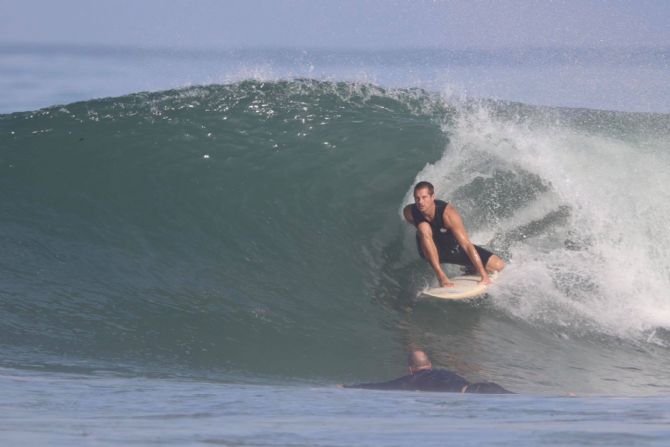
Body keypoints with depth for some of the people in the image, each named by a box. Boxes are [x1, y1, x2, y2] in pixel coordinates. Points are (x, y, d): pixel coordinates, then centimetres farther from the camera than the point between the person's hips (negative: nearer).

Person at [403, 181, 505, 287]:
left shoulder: (447, 213, -32)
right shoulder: (409, 212, -23)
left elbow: (466, 245, -32)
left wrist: (484, 276, -33)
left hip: (454, 248, -1)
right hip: (431, 252, 1)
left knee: (498, 265, -13)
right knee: (423, 227, -34)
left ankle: (470, 271, 22)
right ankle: (441, 276, -28)